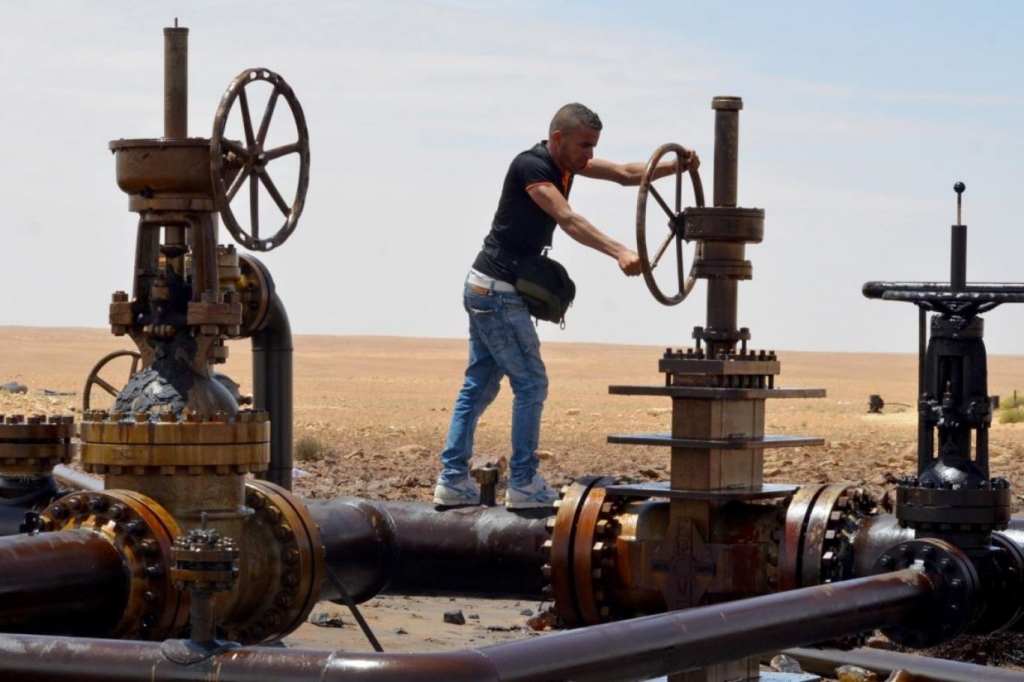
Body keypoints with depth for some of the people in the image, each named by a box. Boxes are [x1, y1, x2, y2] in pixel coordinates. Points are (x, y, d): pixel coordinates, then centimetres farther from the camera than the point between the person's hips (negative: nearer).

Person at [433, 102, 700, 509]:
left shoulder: (565, 162, 9)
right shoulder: (531, 166, -18)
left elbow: (625, 174, 8)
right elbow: (568, 220, -31)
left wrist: (675, 166, -8)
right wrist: (619, 253, -41)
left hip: (485, 291, 10)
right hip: (497, 291, -10)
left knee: (479, 386, 9)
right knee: (531, 383, -6)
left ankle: (452, 482, 10)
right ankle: (523, 484, -2)